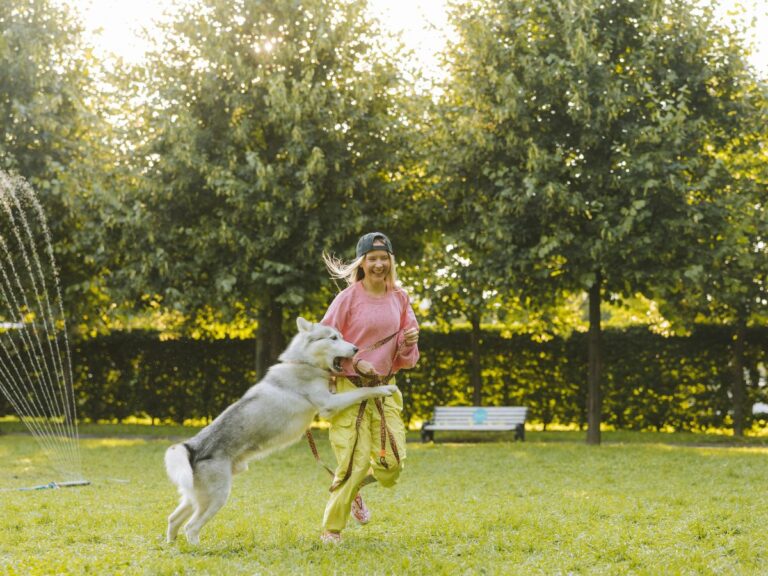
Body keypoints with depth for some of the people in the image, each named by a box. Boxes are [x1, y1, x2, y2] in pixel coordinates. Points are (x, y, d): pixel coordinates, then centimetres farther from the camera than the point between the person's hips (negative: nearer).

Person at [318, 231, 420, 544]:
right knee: (355, 461, -8)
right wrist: (356, 362, -17)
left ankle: (355, 486, 30)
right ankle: (331, 530, 9)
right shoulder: (348, 298, -7)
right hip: (350, 387, -4)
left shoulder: (399, 298, 7)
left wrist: (408, 342, -8)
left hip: (385, 388, 5)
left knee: (392, 462, -4)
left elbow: (406, 356, 14)